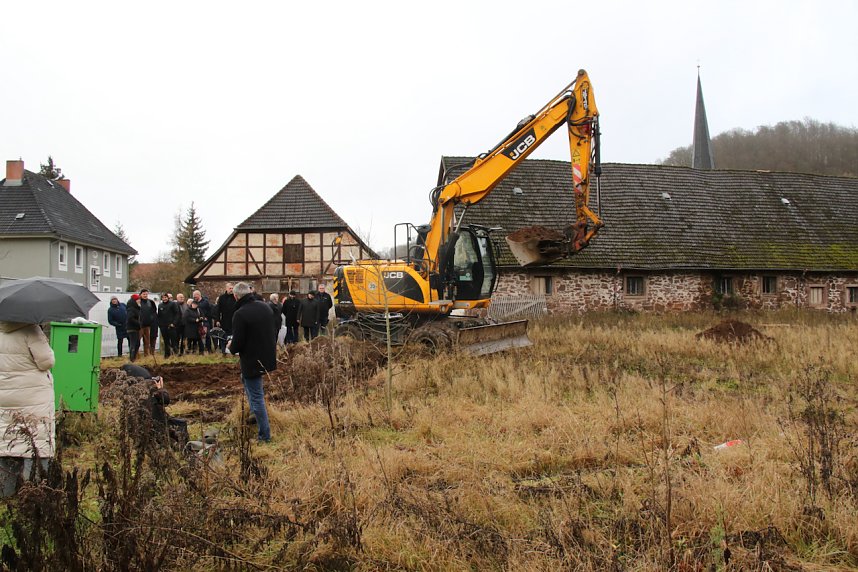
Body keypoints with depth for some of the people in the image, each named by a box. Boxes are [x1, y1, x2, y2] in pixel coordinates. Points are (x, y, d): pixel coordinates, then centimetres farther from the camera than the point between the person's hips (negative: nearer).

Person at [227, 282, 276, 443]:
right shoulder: (264, 306, 1)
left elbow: (237, 344, -21)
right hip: (268, 356, 8)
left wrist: (231, 347, 4)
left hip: (252, 362, -8)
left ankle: (264, 435, 6)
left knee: (256, 397, 1)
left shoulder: (240, 314, -23)